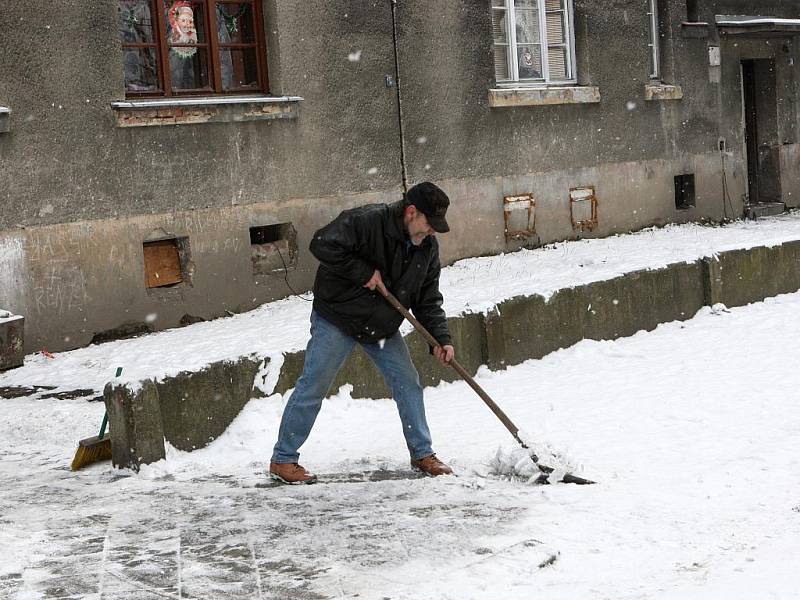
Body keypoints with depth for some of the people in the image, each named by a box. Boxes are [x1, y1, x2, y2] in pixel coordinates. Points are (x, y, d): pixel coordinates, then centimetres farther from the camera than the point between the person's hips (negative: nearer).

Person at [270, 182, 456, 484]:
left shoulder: (427, 246, -3)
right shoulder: (367, 221, -26)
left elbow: (428, 298, 2)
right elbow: (322, 245, -33)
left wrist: (440, 339, -9)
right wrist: (364, 272, -29)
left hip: (383, 325, 6)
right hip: (336, 318, -6)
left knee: (408, 383, 4)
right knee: (313, 387, -2)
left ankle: (422, 454, 19)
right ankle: (283, 459, 8)